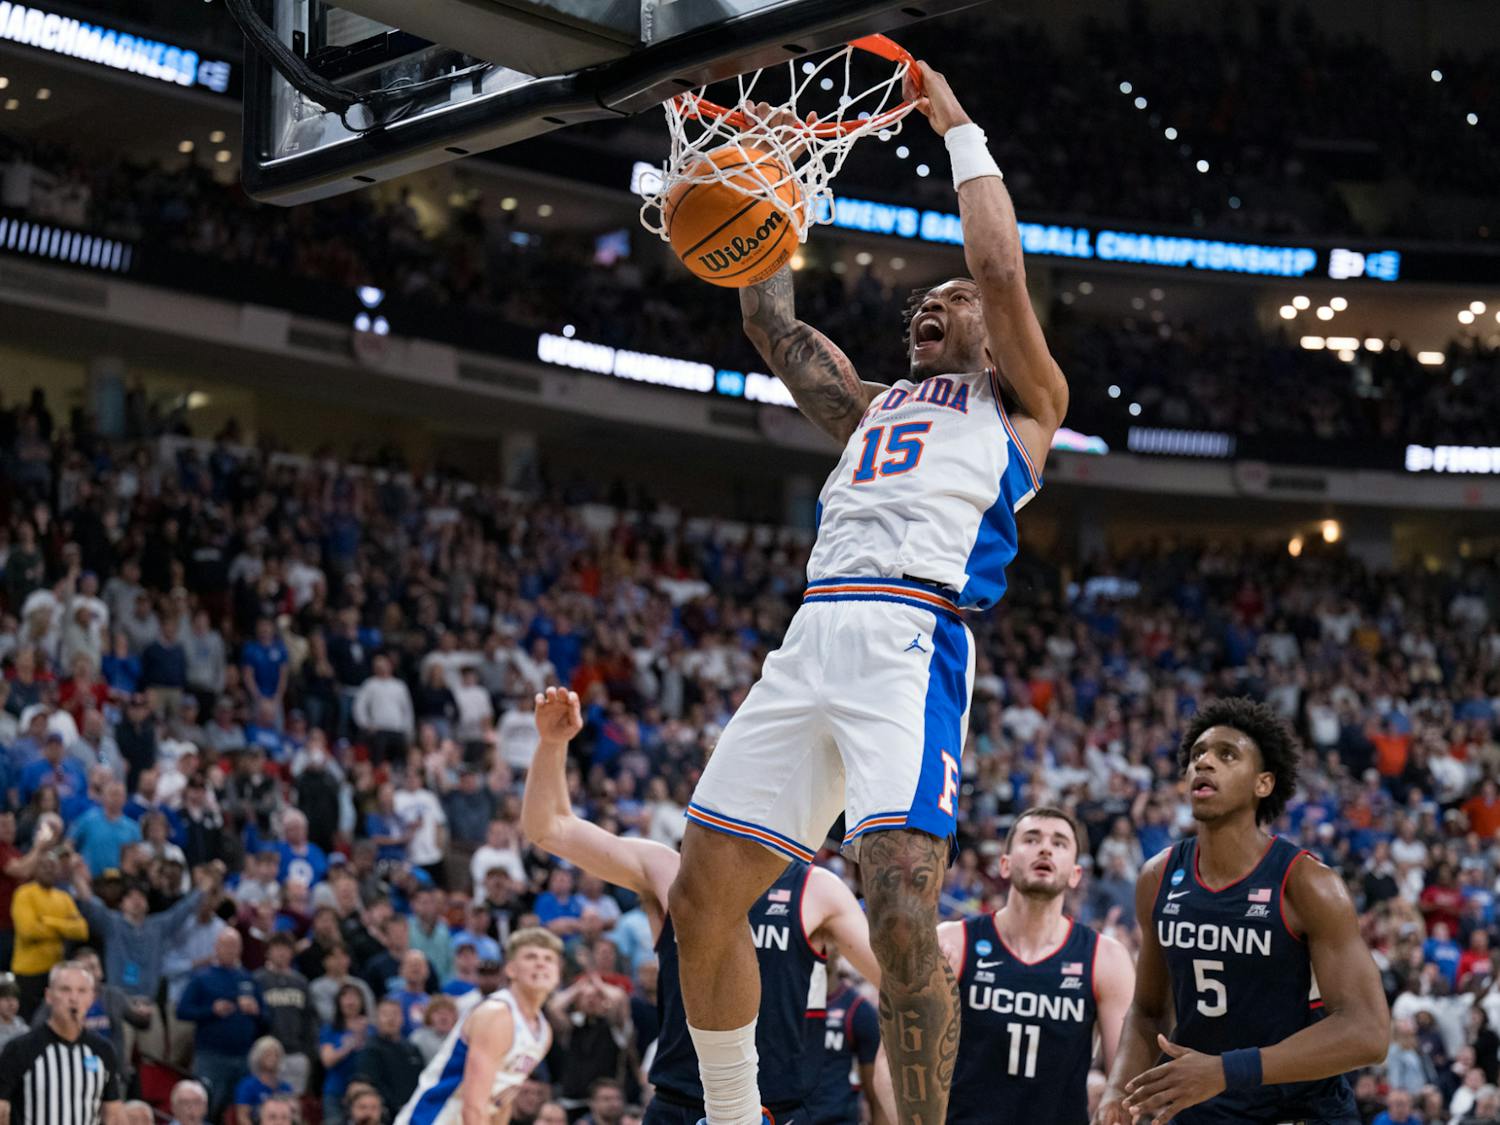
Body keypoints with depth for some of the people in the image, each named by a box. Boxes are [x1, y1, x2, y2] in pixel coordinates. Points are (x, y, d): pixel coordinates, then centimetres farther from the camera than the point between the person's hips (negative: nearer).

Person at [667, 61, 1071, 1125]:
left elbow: (1002, 269, 4)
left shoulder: (1021, 401, 16)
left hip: (914, 643, -6)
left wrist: (959, 130, 13)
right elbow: (771, 319, 33)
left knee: (901, 908, -22)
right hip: (813, 639, 7)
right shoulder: (872, 406, 33)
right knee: (702, 897, 2)